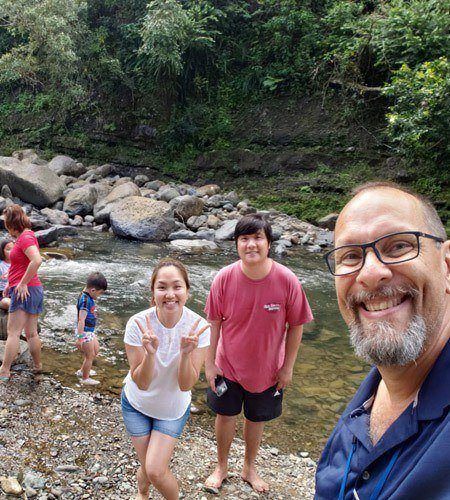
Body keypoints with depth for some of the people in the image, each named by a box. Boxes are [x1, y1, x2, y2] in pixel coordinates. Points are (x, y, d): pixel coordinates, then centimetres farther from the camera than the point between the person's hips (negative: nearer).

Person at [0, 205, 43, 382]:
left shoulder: (25, 238, -13)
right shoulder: (25, 236, 17)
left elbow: (37, 261, -31)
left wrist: (23, 283, -24)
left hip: (25, 290, -10)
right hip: (33, 290, 10)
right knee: (31, 333, 14)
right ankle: (37, 366, 22)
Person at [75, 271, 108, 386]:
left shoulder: (87, 296, 3)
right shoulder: (85, 300, -27)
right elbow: (81, 320, -30)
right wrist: (80, 337, -30)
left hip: (90, 331, 10)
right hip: (85, 332, -10)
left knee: (96, 350, 24)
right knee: (90, 355, 5)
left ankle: (83, 371, 39)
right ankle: (85, 378, 22)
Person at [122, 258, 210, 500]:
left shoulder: (199, 328, -25)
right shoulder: (137, 324, -26)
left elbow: (186, 385, -22)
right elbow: (141, 383, -23)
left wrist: (186, 353, -41)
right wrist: (150, 353, -42)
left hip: (173, 409, 0)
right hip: (136, 404, 1)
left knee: (155, 471, -8)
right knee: (148, 468, 10)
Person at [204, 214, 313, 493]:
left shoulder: (287, 281, -22)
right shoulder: (224, 278, -19)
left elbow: (296, 326, -10)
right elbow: (214, 323, -8)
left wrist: (288, 367, -4)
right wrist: (210, 363, -4)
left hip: (268, 371, 0)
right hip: (228, 366, 1)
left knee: (257, 420, 20)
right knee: (226, 417, 19)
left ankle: (250, 468, 48)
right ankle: (222, 467, 46)